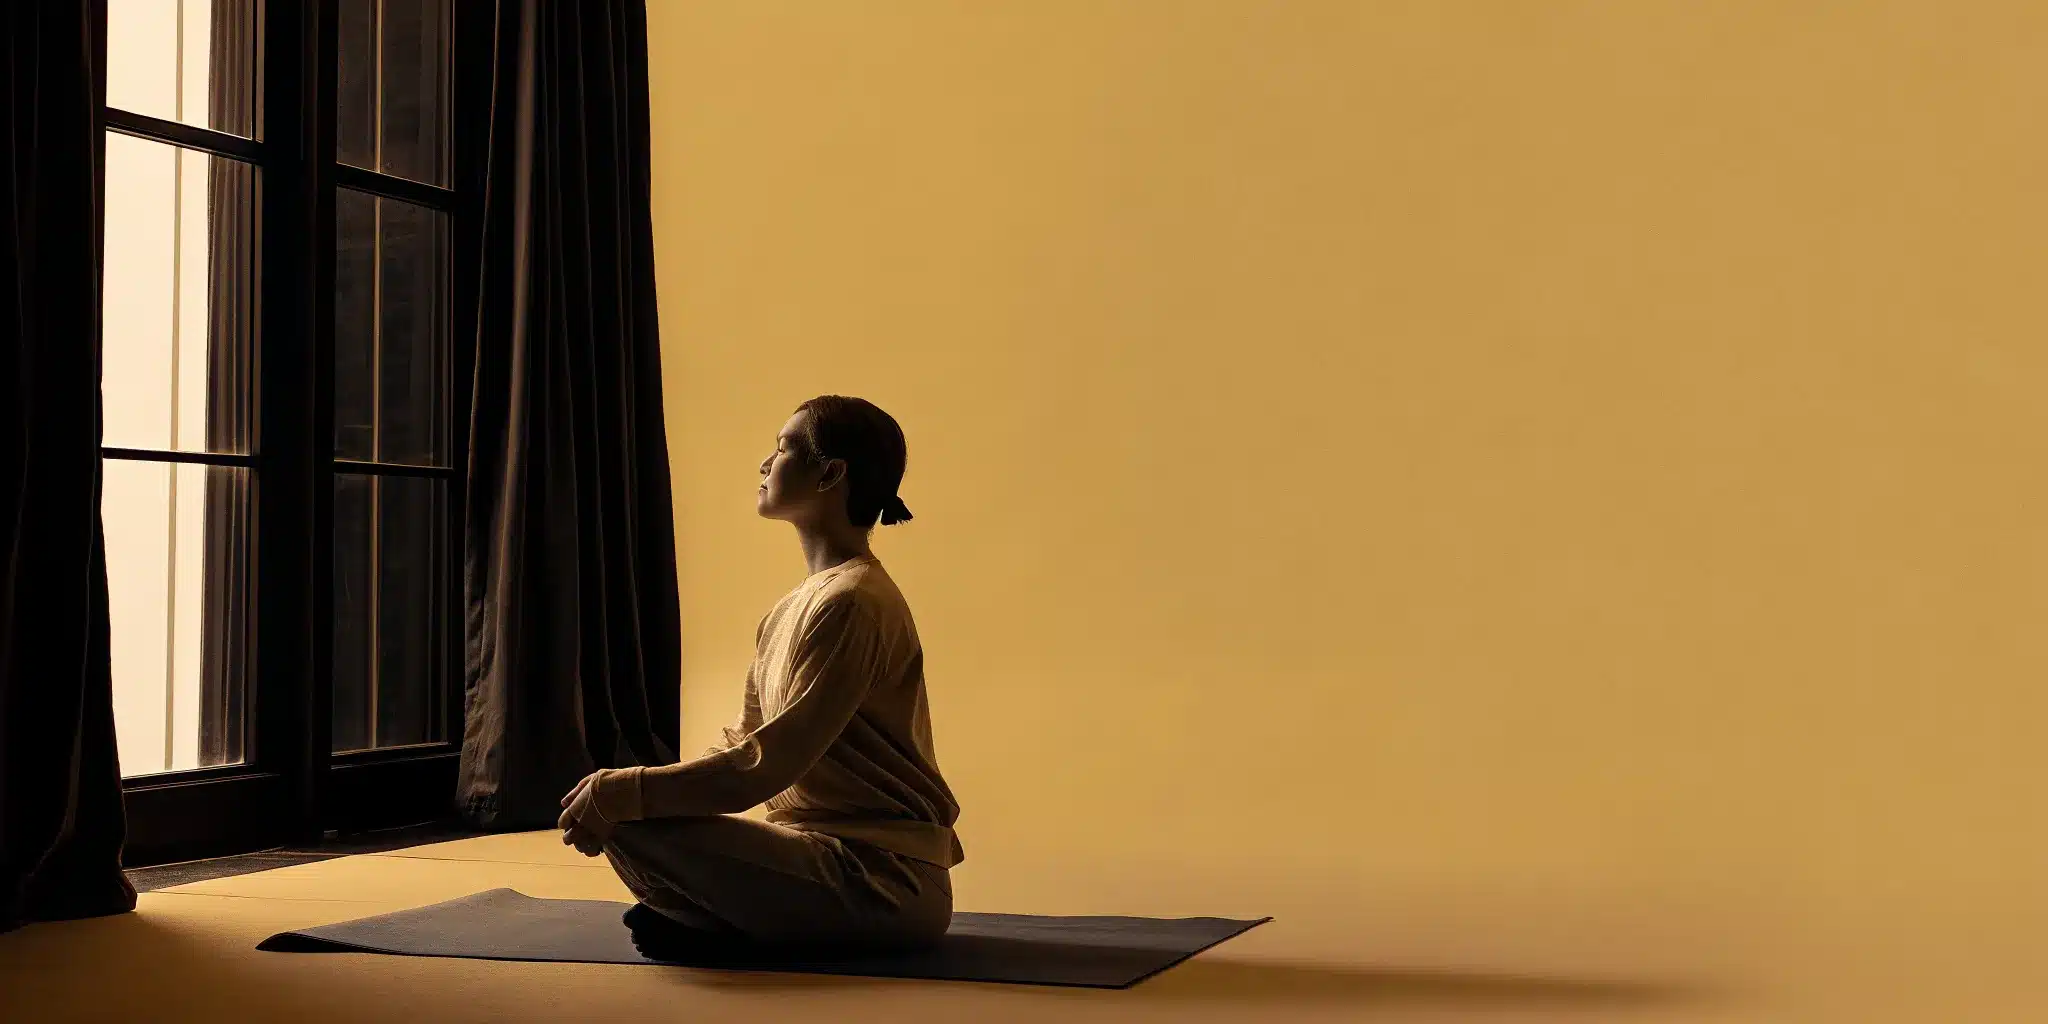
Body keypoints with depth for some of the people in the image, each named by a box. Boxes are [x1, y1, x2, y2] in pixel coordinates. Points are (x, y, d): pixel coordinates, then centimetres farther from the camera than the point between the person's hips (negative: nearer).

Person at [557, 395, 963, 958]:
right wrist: (619, 789, 1)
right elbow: (742, 744, 15)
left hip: (884, 876, -9)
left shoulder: (851, 604, -17)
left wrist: (621, 792, -15)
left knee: (634, 827, -22)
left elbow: (764, 769, -21)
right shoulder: (792, 608, 15)